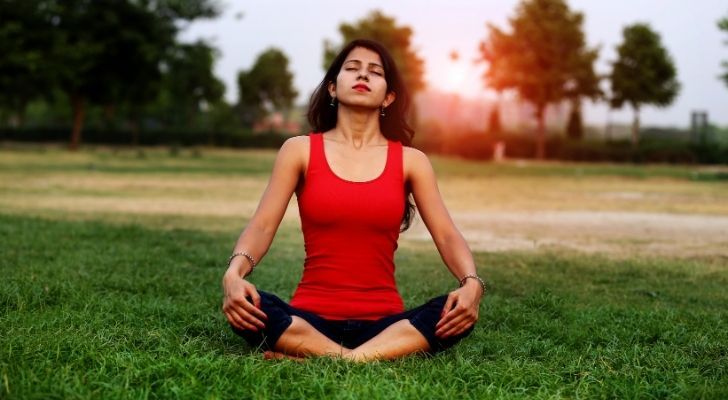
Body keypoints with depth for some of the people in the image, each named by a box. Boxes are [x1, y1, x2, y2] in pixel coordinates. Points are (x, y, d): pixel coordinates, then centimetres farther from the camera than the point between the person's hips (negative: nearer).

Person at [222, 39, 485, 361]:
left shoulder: (411, 161, 6)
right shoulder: (300, 150, 4)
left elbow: (447, 236, 1)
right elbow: (262, 226, -3)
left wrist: (472, 284, -21)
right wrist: (233, 273, -25)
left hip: (384, 322, 2)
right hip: (311, 319, -1)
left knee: (457, 312, -29)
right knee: (245, 305, -31)